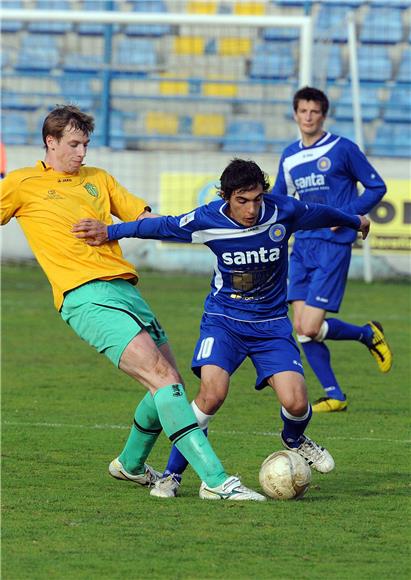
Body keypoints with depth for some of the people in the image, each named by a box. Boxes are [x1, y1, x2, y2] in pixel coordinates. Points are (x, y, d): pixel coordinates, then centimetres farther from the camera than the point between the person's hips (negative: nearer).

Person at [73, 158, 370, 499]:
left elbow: (322, 215, 8)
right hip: (223, 320, -1)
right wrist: (109, 232, 6)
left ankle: (294, 440, 23)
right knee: (212, 393, -26)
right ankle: (172, 474, -10)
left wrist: (356, 222, 27)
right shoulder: (207, 221, -17)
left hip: (271, 323, 1)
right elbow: (162, 227, 0)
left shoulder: (283, 212, -14)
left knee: (295, 402, -16)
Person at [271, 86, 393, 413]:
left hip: (332, 246, -6)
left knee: (310, 328, -14)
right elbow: (278, 200, 25)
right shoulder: (289, 157, 13)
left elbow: (376, 187, 0)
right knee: (301, 328, -1)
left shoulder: (342, 149, -4)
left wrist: (346, 215, -11)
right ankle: (334, 396, 10)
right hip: (302, 246, 6)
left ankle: (368, 334, 12)